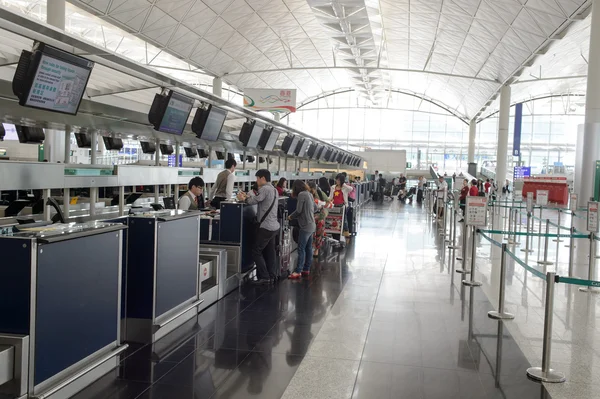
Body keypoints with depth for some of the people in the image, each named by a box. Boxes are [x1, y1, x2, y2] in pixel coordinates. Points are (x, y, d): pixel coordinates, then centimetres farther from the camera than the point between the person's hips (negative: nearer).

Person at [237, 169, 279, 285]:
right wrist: (247, 196, 12)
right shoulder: (273, 189, 16)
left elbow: (254, 201, -15)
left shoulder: (264, 189, -14)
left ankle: (264, 277, -2)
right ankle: (271, 276, 15)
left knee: (256, 252, -2)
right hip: (274, 226, 9)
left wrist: (243, 199, 2)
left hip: (265, 227, -9)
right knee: (269, 252, 12)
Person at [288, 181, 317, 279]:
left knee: (301, 249, -7)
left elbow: (298, 210, -15)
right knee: (308, 248, 12)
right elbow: (315, 208, 21)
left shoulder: (301, 194, -14)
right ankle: (306, 269, 19)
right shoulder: (309, 194, 11)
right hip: (311, 225, 9)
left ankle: (298, 271, -5)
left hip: (305, 226, -9)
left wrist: (291, 217, 1)